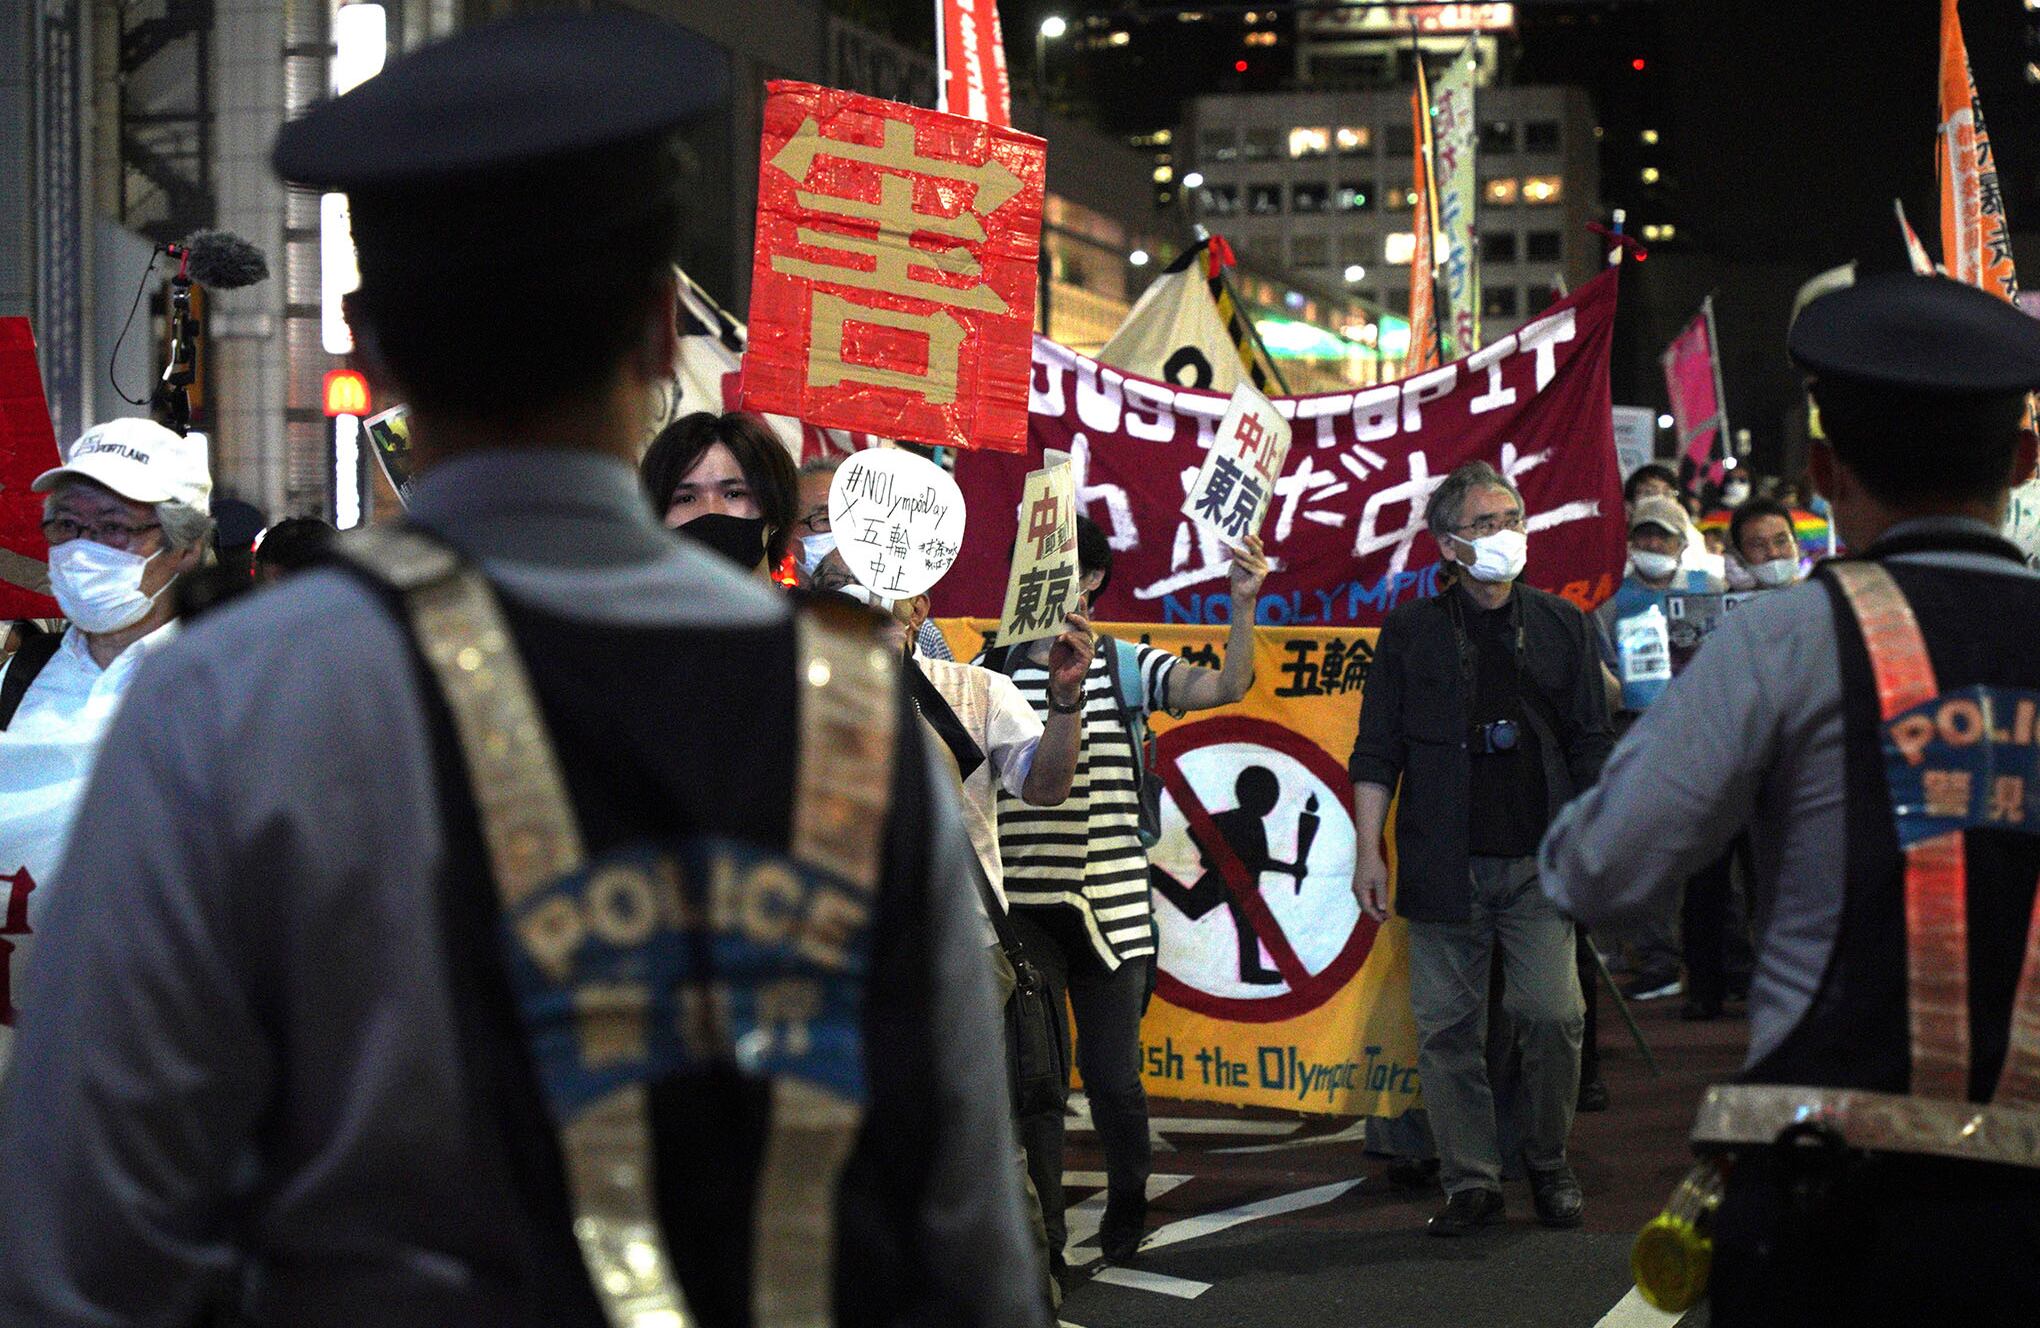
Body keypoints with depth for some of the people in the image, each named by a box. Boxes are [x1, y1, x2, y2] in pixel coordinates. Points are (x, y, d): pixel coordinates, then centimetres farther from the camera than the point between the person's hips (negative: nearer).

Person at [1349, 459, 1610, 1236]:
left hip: (1540, 861, 0)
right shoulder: (1412, 632, 6)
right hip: (1444, 865, 0)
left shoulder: (1560, 625, 11)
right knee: (1447, 1026, 0)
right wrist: (1367, 850, -1)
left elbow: (1591, 746, 13)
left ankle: (1549, 1164, 13)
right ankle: (1470, 1181, 10)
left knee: (1553, 1015, -7)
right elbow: (1376, 754, 6)